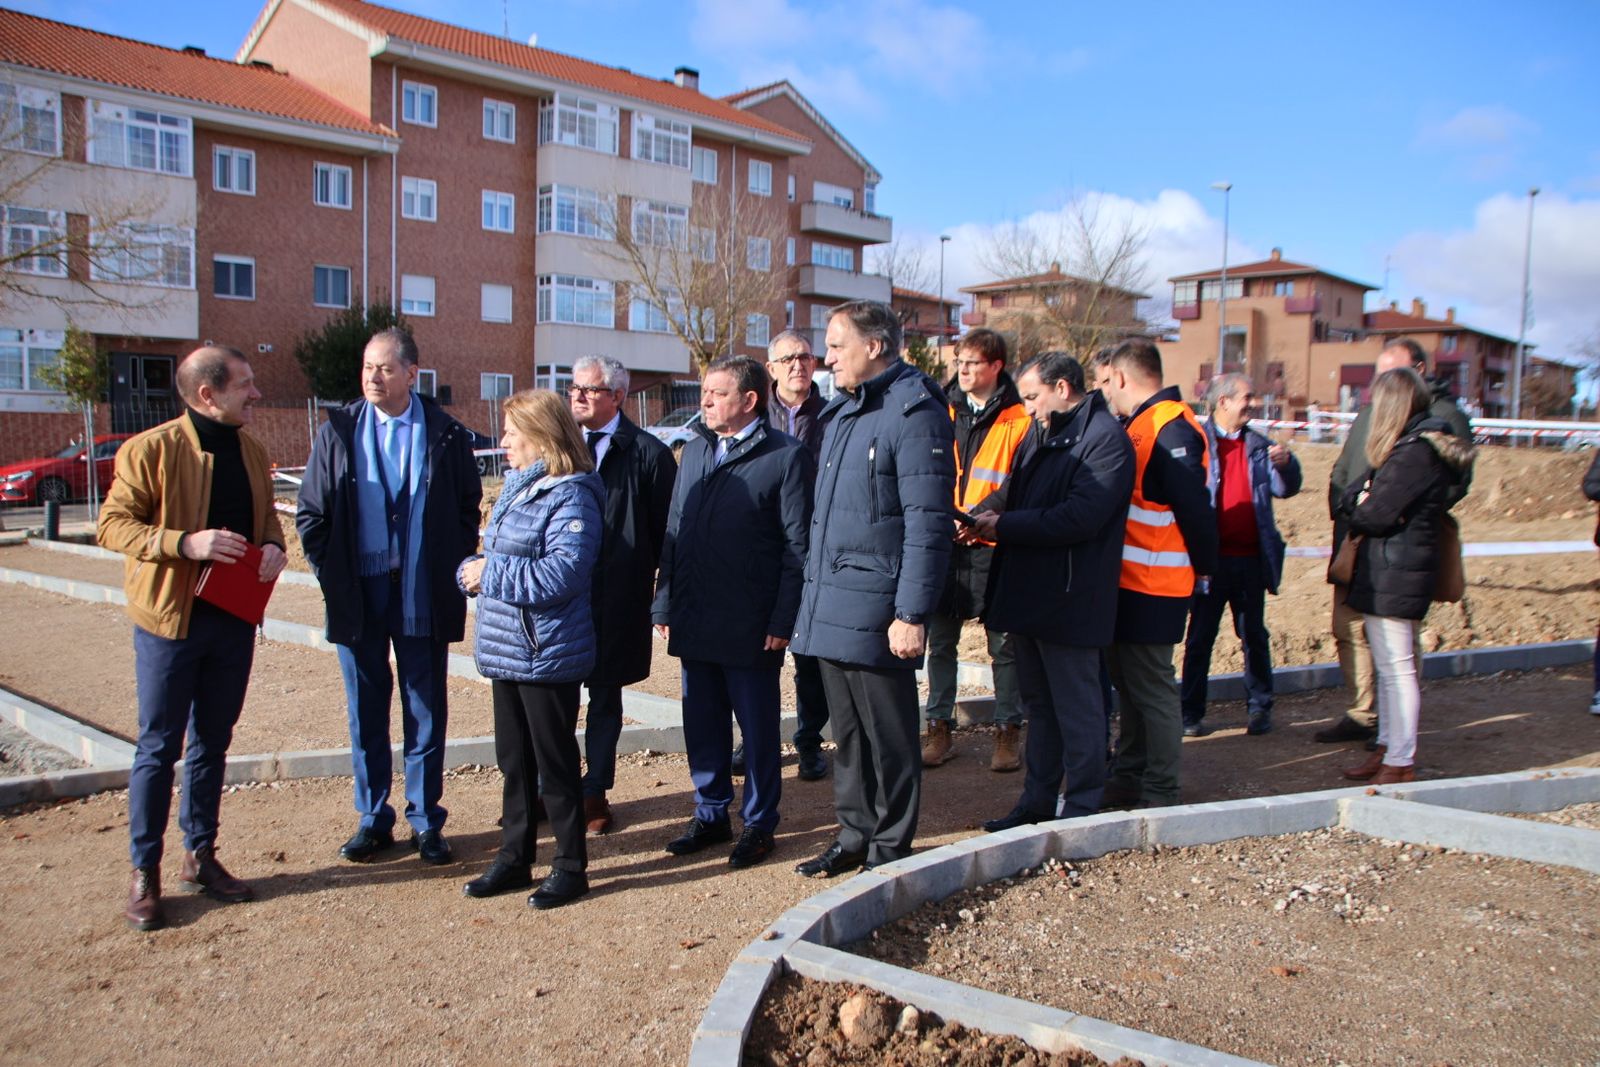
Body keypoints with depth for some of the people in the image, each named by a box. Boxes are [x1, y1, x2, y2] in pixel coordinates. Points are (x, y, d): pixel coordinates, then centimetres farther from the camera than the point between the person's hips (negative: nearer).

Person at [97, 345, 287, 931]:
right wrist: (184, 543, -26)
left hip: (235, 618, 6)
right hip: (170, 618, -6)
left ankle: (200, 856, 28)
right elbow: (112, 525, -11)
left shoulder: (251, 451, 8)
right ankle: (144, 873, 16)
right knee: (159, 748, 3)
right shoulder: (150, 450, -11)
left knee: (212, 744, 15)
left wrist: (273, 543, -2)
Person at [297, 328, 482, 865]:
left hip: (424, 598, -1)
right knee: (365, 714, 10)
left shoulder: (447, 435, -2)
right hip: (358, 595, 1)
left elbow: (468, 509, 5)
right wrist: (332, 574, 0)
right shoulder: (338, 431, 2)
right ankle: (372, 820, 24)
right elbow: (311, 513, 6)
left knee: (427, 713, 7)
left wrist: (452, 572, -3)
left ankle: (426, 822, 20)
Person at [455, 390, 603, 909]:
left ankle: (570, 866, 19)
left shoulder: (570, 496, -16)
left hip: (548, 653, -9)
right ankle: (513, 858, 32)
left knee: (555, 764, 4)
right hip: (506, 650, 9)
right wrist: (472, 570, -6)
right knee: (514, 761, 18)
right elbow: (493, 560, 16)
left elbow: (563, 573, -26)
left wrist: (491, 574, -19)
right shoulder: (516, 487, 12)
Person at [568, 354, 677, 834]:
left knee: (605, 695, 10)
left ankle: (595, 792, 23)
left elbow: (664, 529, -3)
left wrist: (661, 592, -5)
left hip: (616, 597, -3)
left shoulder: (647, 453, -4)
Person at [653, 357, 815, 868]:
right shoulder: (695, 449, 13)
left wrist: (783, 621, -14)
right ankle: (711, 814, 30)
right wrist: (664, 605, 9)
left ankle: (758, 824, 22)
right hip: (694, 623, 6)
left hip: (751, 627, -6)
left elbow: (798, 547, -10)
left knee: (758, 728, 8)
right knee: (702, 725, 14)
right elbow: (673, 532, 14)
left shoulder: (787, 456, -7)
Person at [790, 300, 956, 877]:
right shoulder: (840, 412, 15)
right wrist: (813, 589, 17)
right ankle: (855, 836, 31)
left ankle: (890, 848, 21)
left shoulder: (914, 412, -13)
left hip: (875, 612, -8)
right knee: (847, 732, 17)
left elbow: (927, 524, -17)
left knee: (889, 737, 6)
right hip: (829, 607, 8)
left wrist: (912, 613, -20)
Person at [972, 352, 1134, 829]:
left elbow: (1081, 517, -24)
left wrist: (1006, 525, -20)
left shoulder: (1105, 438, -14)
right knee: (1039, 703, 17)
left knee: (1076, 709, 3)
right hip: (1029, 594, 9)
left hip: (1069, 599, -9)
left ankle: (1081, 809, 15)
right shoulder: (1042, 436, 16)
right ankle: (1038, 800, 29)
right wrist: (994, 520, -3)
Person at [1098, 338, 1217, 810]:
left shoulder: (1171, 430, -18)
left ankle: (1160, 792, 11)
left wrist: (1204, 570, -12)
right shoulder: (1140, 425, 14)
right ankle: (1129, 779, 30)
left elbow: (1195, 510, -21)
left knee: (1152, 689, -1)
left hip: (1152, 588, -10)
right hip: (1129, 582, 10)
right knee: (1128, 683, 17)